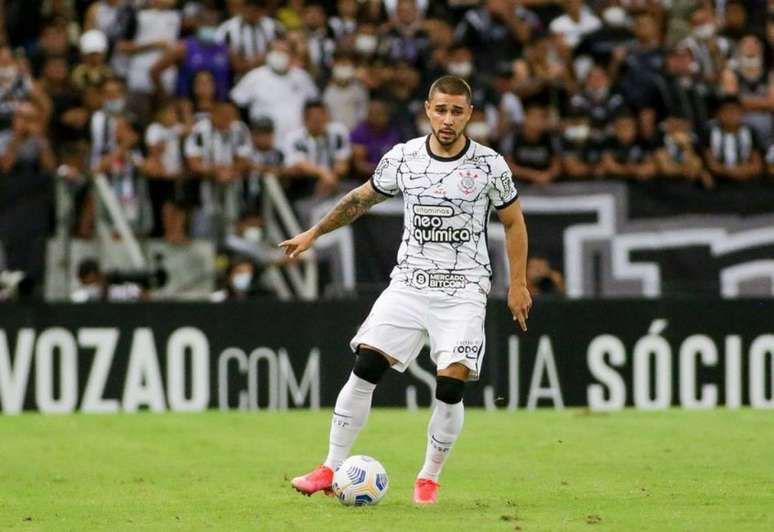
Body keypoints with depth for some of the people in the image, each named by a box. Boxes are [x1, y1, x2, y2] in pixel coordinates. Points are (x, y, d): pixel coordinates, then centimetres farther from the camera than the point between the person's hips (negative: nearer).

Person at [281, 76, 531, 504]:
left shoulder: (489, 164, -5)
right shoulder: (403, 158, 0)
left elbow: (513, 223, 7)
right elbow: (362, 198, 17)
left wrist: (518, 285, 4)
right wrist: (314, 233, 20)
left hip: (463, 289, -2)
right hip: (409, 281, 2)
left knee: (450, 385, -15)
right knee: (365, 367, -11)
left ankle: (429, 479, 4)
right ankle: (331, 470, -2)